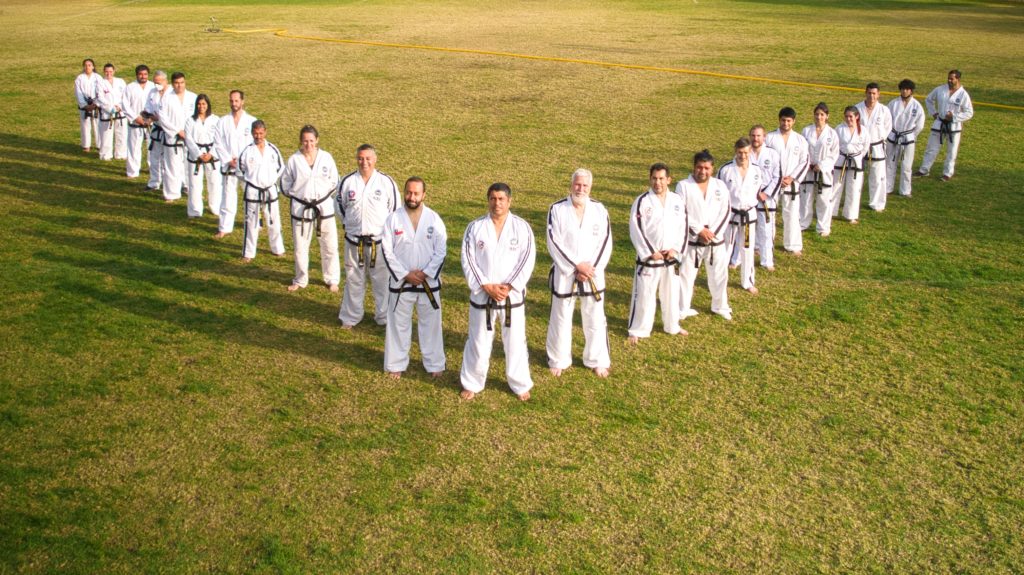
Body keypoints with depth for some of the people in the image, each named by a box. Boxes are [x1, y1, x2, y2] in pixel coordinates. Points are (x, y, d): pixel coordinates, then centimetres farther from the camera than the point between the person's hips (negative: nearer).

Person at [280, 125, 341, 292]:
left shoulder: (326, 158, -6)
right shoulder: (294, 160, -7)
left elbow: (334, 182, 4)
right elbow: (285, 184, 3)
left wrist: (324, 196, 0)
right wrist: (297, 195, 3)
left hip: (324, 207, 0)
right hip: (301, 208, 0)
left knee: (330, 246, 7)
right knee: (300, 247, 11)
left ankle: (332, 280, 24)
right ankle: (301, 280, 30)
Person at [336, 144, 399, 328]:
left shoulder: (386, 182, -7)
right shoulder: (347, 181, -3)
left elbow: (395, 208, 2)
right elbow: (340, 206, 11)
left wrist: (386, 229, 0)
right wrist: (351, 223, 8)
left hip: (380, 239, -1)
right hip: (354, 240, 1)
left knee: (382, 279, 8)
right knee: (353, 279, 13)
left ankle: (384, 316, 24)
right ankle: (351, 316, 27)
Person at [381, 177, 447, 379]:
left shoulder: (434, 219, -5)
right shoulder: (393, 219, -6)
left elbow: (441, 251, -4)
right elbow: (387, 251, -6)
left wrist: (425, 273, -14)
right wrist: (405, 274, -13)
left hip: (429, 281, 0)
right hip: (400, 281, 0)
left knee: (430, 323, 11)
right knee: (398, 324, 10)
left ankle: (434, 364, 26)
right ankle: (396, 364, 26)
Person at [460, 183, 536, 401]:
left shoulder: (522, 227, -4)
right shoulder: (475, 227, -4)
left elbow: (527, 260, -7)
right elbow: (468, 260, -6)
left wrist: (509, 287, -16)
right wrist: (487, 286, -15)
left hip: (513, 295, 0)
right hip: (482, 295, 0)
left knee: (515, 341, 10)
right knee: (479, 341, 11)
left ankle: (520, 384, 28)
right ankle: (472, 383, 29)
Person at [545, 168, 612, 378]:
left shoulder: (600, 210, 0)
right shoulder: (557, 209, -8)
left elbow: (605, 243, -3)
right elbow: (554, 243, -12)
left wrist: (591, 269, -13)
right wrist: (576, 266, -17)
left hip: (593, 275, 2)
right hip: (564, 275, -2)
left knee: (595, 320, 10)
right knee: (561, 319, 9)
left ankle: (597, 361, 27)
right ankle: (558, 361, 27)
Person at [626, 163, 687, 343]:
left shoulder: (678, 201, 1)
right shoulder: (642, 201, -11)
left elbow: (683, 228, 5)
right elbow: (636, 231, -12)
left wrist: (675, 249, -8)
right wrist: (650, 253, -15)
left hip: (671, 258, 4)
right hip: (648, 258, -4)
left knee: (671, 293, 19)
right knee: (644, 295, 1)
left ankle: (672, 326, 38)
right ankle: (636, 330, 16)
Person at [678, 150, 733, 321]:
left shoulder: (720, 185, 3)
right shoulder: (684, 186, -6)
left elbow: (725, 211, -1)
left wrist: (713, 232, -12)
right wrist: (699, 230, -17)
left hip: (716, 240, 3)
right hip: (692, 240, -3)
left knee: (719, 274, 14)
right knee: (686, 274, 4)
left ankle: (720, 306, 34)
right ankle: (682, 309, 19)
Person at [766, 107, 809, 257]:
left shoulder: (800, 140, 1)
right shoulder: (769, 138, -3)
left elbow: (805, 162, 1)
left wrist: (791, 178, -10)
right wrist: (775, 179, -11)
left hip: (791, 183, 1)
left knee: (792, 214, 6)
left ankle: (793, 245, 19)